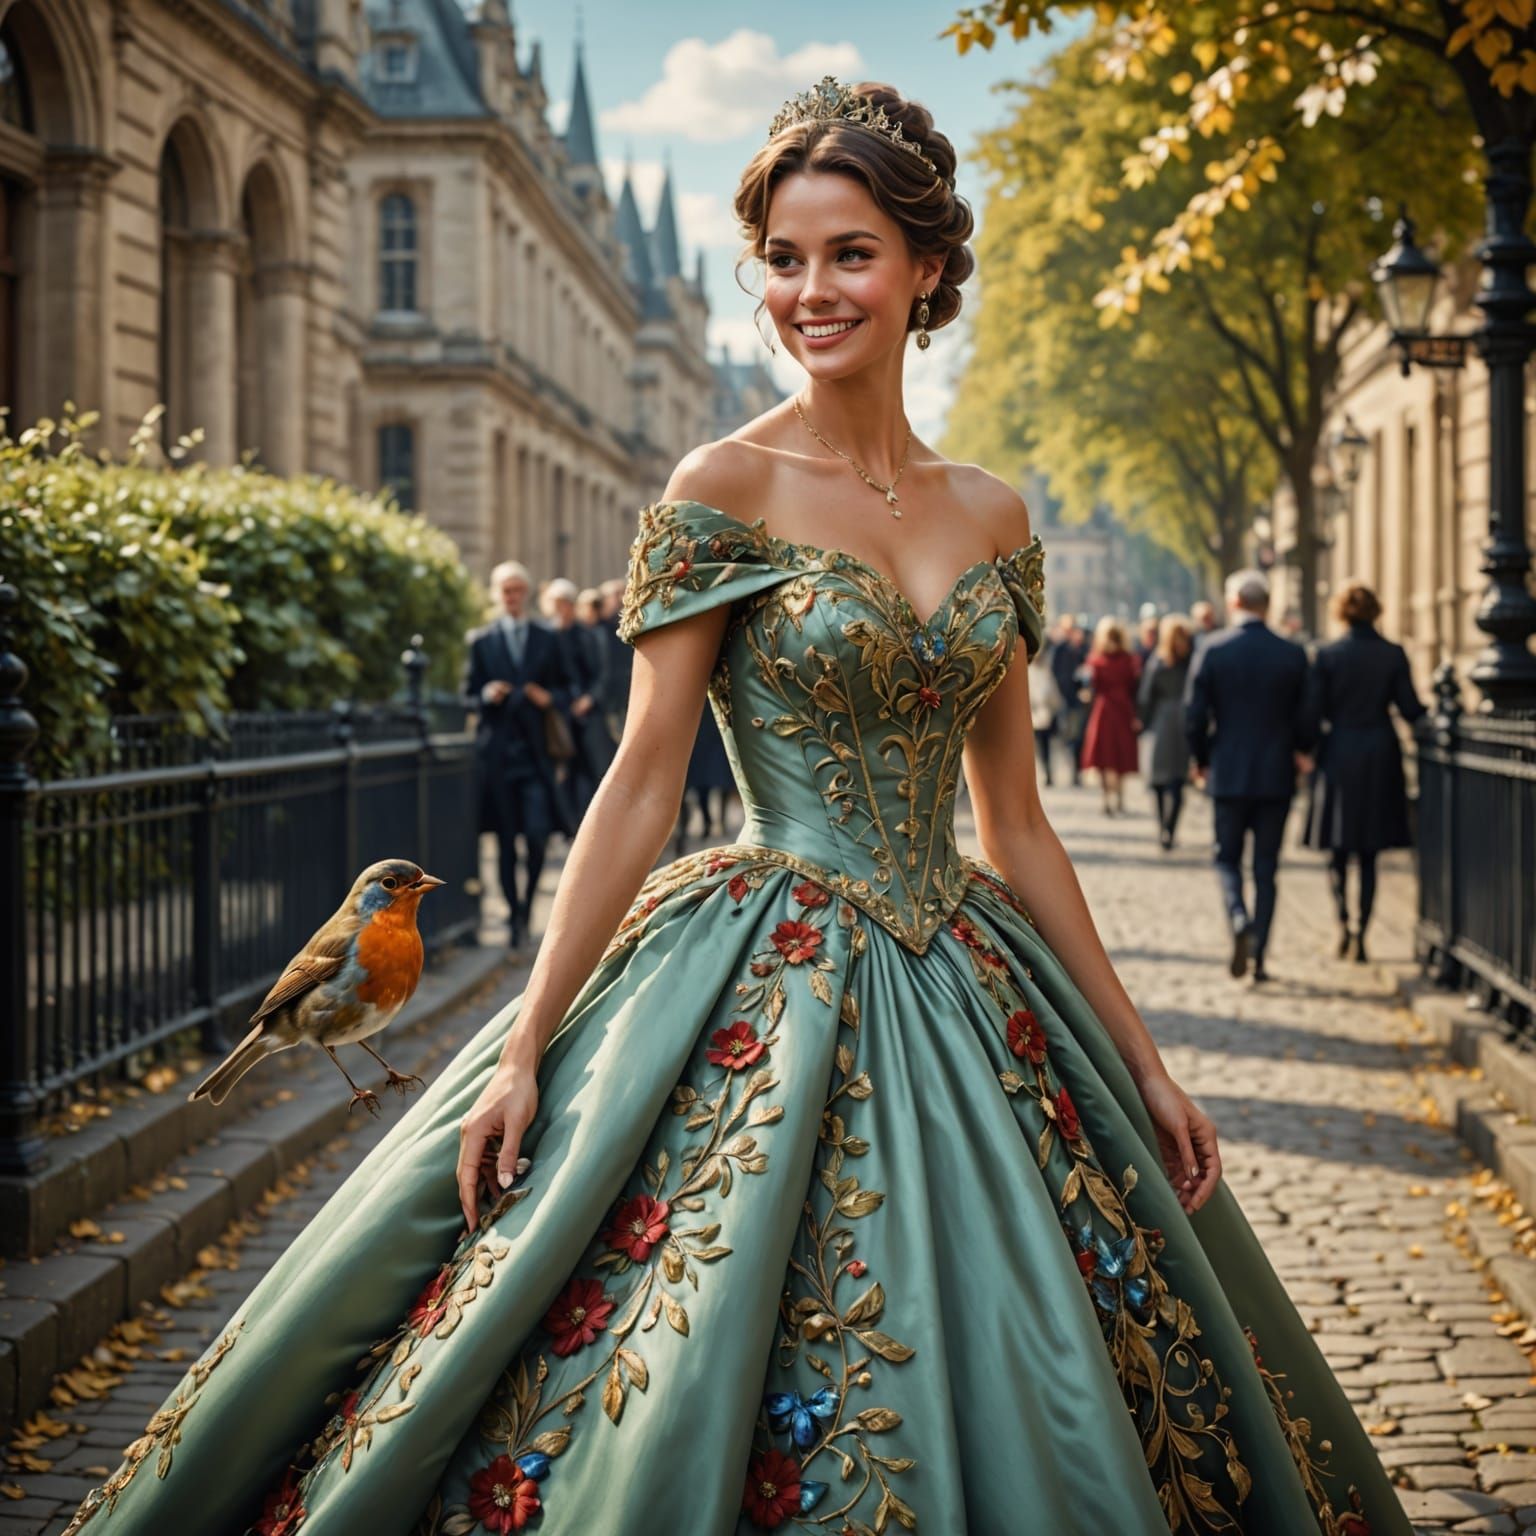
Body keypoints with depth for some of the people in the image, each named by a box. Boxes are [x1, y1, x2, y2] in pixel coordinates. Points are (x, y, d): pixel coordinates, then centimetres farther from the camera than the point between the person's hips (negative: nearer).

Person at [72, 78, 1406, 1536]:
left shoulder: (991, 515, 8)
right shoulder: (722, 491, -6)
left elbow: (1015, 822, 11)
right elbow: (641, 782, -8)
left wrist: (1140, 1056, 12)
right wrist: (526, 1047, -12)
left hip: (964, 979, 5)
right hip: (767, 983, -5)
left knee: (1000, 1397, 9)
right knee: (688, 1408, -4)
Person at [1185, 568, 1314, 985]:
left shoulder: (1211, 651, -6)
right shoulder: (1293, 655, -4)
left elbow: (1194, 715, -6)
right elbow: (1304, 720, 0)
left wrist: (1201, 761, 11)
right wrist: (1300, 751, 21)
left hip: (1228, 774, -1)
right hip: (1276, 776, 1)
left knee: (1228, 858, 13)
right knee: (1266, 868, 8)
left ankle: (1239, 919, -16)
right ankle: (1259, 959, 6)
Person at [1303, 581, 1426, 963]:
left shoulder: (1328, 654, -7)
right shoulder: (1394, 655, -4)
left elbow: (1314, 712, -6)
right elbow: (1411, 710, -3)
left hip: (1338, 757, -1)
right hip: (1380, 758, 1)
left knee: (1337, 851, 11)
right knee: (1369, 855, 8)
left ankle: (1344, 923, -6)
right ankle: (1360, 935, 5)